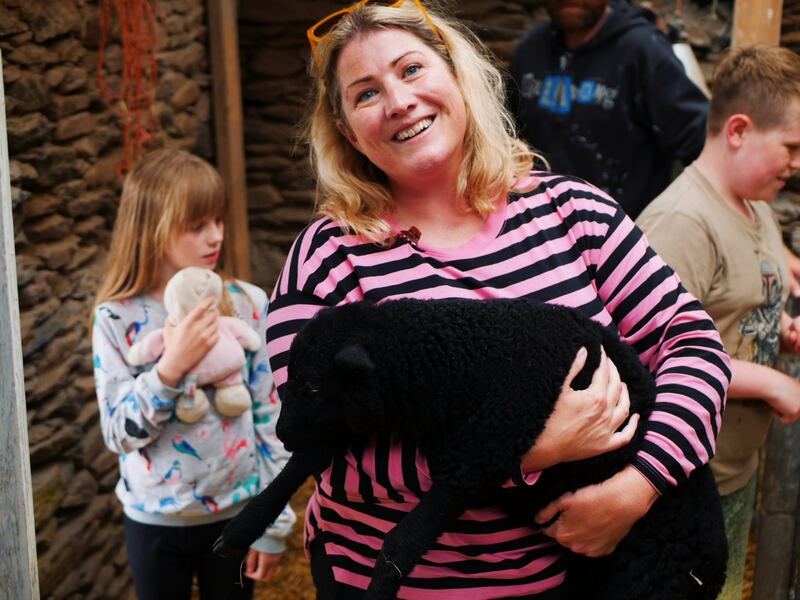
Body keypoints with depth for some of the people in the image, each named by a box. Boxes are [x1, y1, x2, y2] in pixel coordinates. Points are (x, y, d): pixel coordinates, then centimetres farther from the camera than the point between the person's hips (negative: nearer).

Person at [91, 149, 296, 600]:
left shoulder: (248, 304, -8)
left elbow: (270, 416, -3)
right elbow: (120, 433, -13)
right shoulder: (117, 319, -11)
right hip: (155, 520, 0)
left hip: (237, 512, 1)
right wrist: (170, 367, -28)